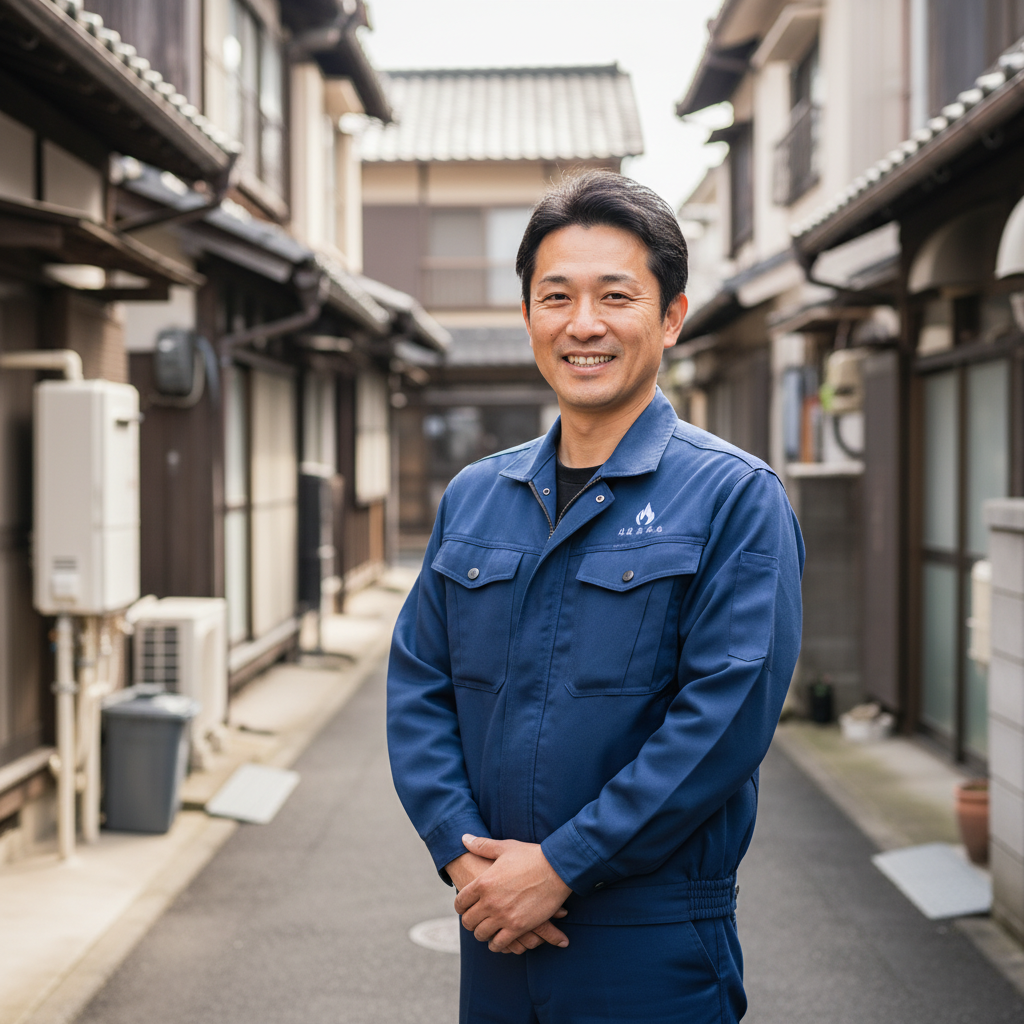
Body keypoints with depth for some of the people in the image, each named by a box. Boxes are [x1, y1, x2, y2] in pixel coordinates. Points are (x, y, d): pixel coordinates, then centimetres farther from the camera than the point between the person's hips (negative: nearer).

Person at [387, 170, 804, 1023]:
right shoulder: (473, 497, 8)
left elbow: (727, 714, -16)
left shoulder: (735, 498, -8)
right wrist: (465, 855, -9)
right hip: (496, 935, 4)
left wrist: (560, 866, -16)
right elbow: (418, 686, 6)